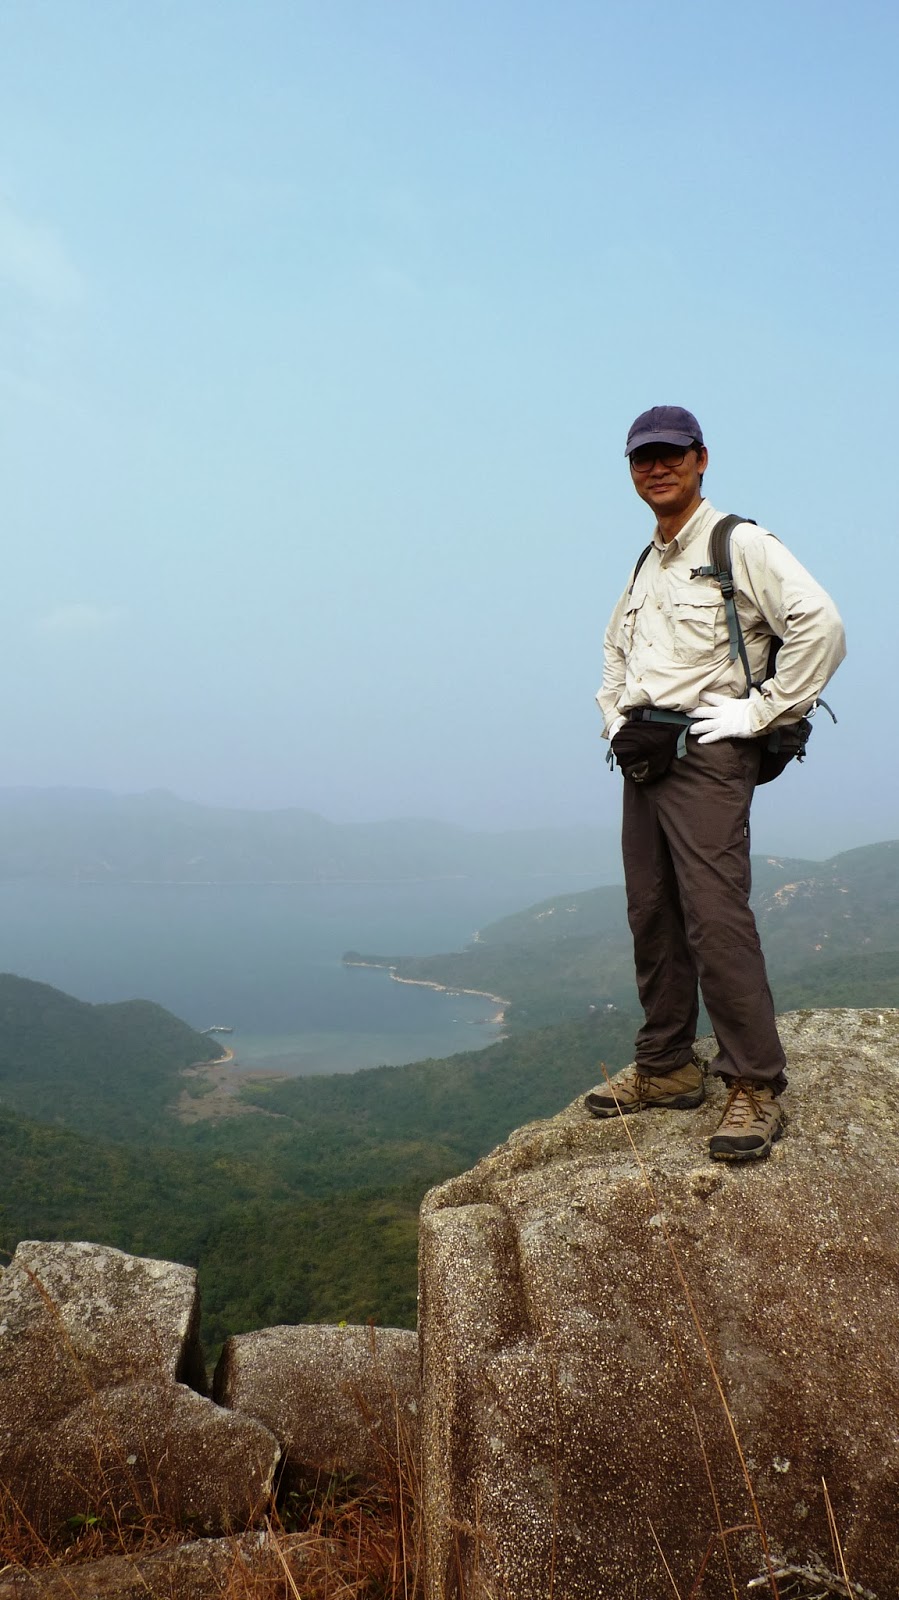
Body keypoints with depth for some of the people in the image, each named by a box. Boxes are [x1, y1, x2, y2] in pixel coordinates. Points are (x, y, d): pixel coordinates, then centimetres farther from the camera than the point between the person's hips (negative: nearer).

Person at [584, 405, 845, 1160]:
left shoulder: (740, 545, -5)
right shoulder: (646, 565, 19)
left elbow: (821, 625, -17)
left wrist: (759, 710, -16)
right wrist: (615, 708, 20)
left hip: (706, 753, -8)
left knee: (715, 916, -13)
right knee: (652, 917, 8)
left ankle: (756, 1086, -5)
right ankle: (666, 1069, 18)